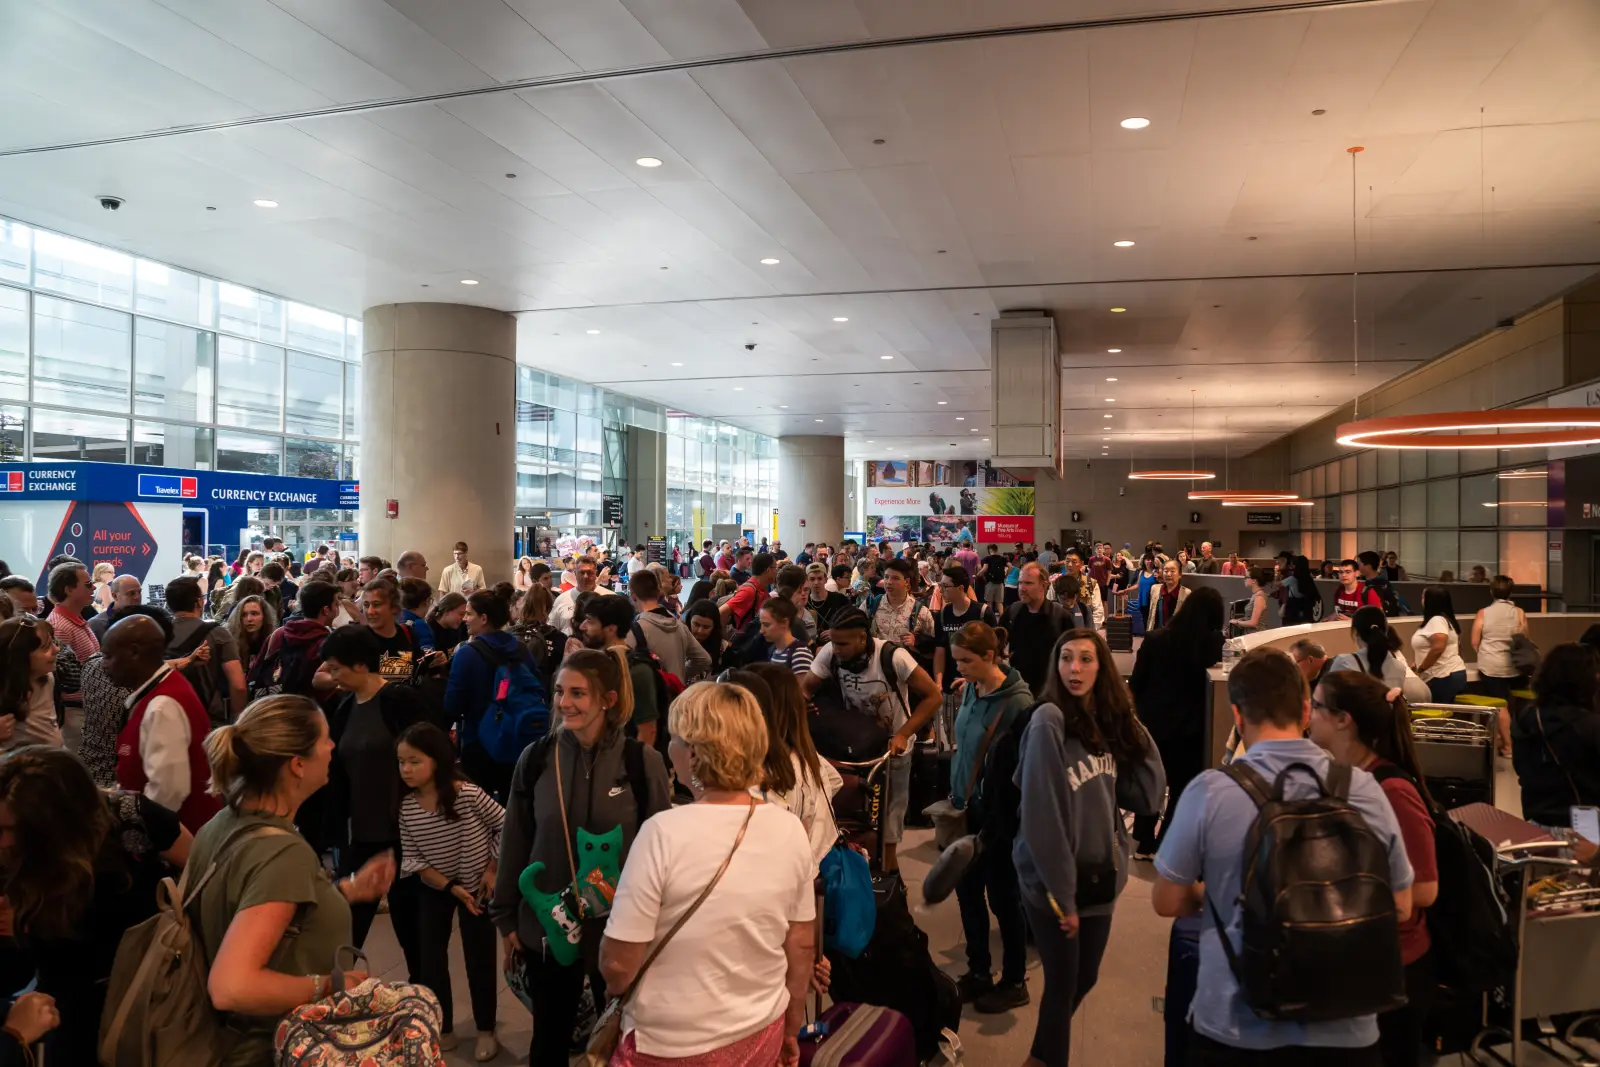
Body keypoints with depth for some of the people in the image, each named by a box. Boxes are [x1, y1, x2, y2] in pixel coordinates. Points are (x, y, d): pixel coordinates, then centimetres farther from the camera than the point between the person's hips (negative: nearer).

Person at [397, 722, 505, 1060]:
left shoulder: (469, 795, -24)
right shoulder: (407, 807, -13)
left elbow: (505, 826, -13)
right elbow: (412, 859, -8)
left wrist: (493, 870, -12)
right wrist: (450, 887, -16)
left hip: (477, 888, -3)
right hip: (434, 889, 3)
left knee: (480, 959, 5)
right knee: (430, 959, 6)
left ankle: (485, 1031, 24)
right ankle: (443, 1030, 26)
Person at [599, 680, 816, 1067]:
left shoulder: (664, 833, -24)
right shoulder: (790, 830, -11)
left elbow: (618, 964, -18)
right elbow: (802, 947, 0)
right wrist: (791, 1032, 15)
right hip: (763, 1035, 4)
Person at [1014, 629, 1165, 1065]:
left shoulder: (1108, 721, 2)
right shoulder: (1050, 720, -18)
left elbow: (1146, 797, 0)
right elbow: (1040, 815, -21)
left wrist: (1136, 733, -6)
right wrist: (1060, 891, -20)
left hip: (1100, 875, 7)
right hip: (1052, 882, -7)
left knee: (1085, 978, 21)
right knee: (1063, 984, 7)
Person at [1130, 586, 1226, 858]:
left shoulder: (1157, 639, -12)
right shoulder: (1212, 643, -14)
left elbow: (1136, 682, -3)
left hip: (1152, 722, 2)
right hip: (1188, 728, -2)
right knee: (1182, 788, 13)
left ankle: (1143, 843, 25)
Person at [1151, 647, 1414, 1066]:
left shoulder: (1209, 791, -15)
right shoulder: (1365, 790, -7)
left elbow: (1167, 902, -4)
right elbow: (1400, 907, 5)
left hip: (1235, 1029, -2)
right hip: (1344, 1031, 2)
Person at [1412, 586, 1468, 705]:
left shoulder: (1437, 620, -14)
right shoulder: (1442, 619, 17)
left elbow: (1438, 648, -25)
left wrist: (1420, 669, -16)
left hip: (1444, 677, -10)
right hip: (1449, 675, 10)